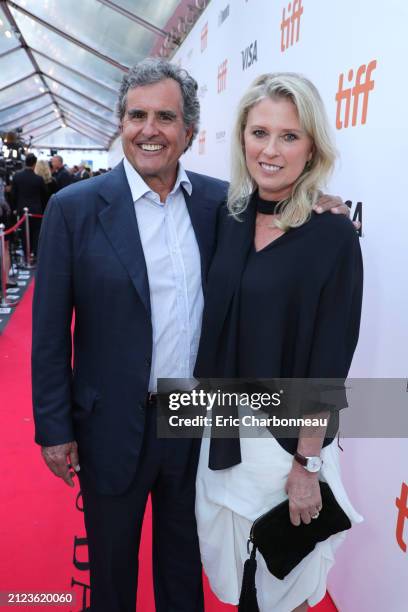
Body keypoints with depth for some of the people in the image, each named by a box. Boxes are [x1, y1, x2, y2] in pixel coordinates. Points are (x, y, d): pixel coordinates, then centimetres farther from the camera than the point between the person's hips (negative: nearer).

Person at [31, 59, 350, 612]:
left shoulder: (220, 201, -2)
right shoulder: (75, 207, -10)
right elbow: (50, 331, -8)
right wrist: (54, 428, -6)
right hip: (114, 423, -2)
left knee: (184, 556, 26)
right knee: (111, 562, 23)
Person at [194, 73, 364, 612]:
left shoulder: (332, 236, -17)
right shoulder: (228, 219, -1)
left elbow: (329, 364, -15)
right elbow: (214, 330, 4)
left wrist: (307, 465, -12)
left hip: (289, 439, -5)